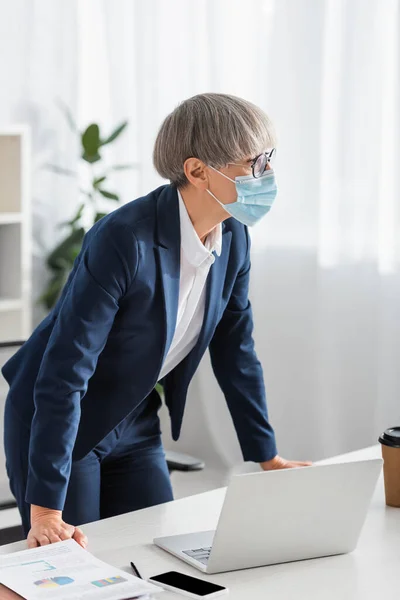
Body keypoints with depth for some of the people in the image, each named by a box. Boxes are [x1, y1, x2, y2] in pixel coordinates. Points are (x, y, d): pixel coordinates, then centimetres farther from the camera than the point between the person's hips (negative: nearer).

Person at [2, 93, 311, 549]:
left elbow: (235, 351, 7)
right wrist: (46, 512, -33)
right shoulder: (123, 239, -30)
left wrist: (268, 459, 11)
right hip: (53, 423, -7)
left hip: (134, 426, 7)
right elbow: (64, 373, -31)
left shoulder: (233, 239, -7)